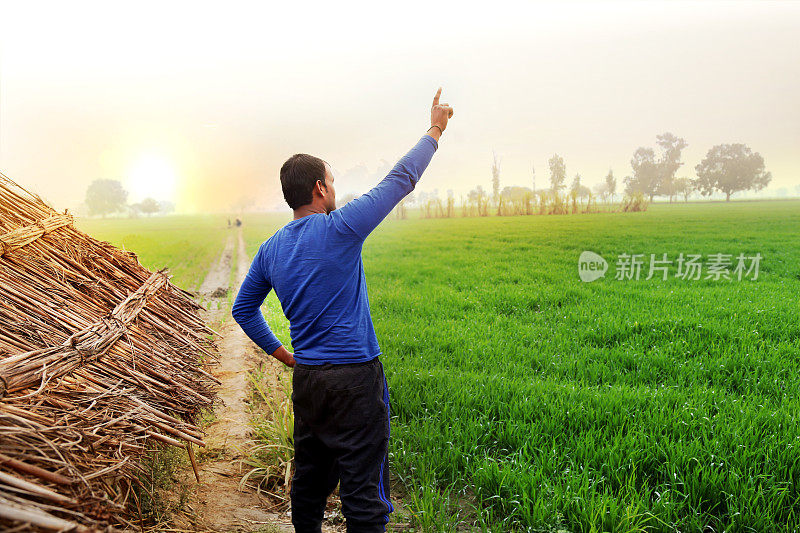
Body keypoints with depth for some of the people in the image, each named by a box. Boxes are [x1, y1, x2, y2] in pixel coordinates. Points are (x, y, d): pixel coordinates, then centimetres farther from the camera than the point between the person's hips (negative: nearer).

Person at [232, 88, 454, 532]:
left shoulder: (271, 248, 7)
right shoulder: (339, 229, -13)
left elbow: (243, 309, 17)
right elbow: (401, 180, -6)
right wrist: (436, 129, 6)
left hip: (305, 378, 7)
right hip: (355, 379, -7)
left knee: (310, 479, 20)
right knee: (364, 491, 2)